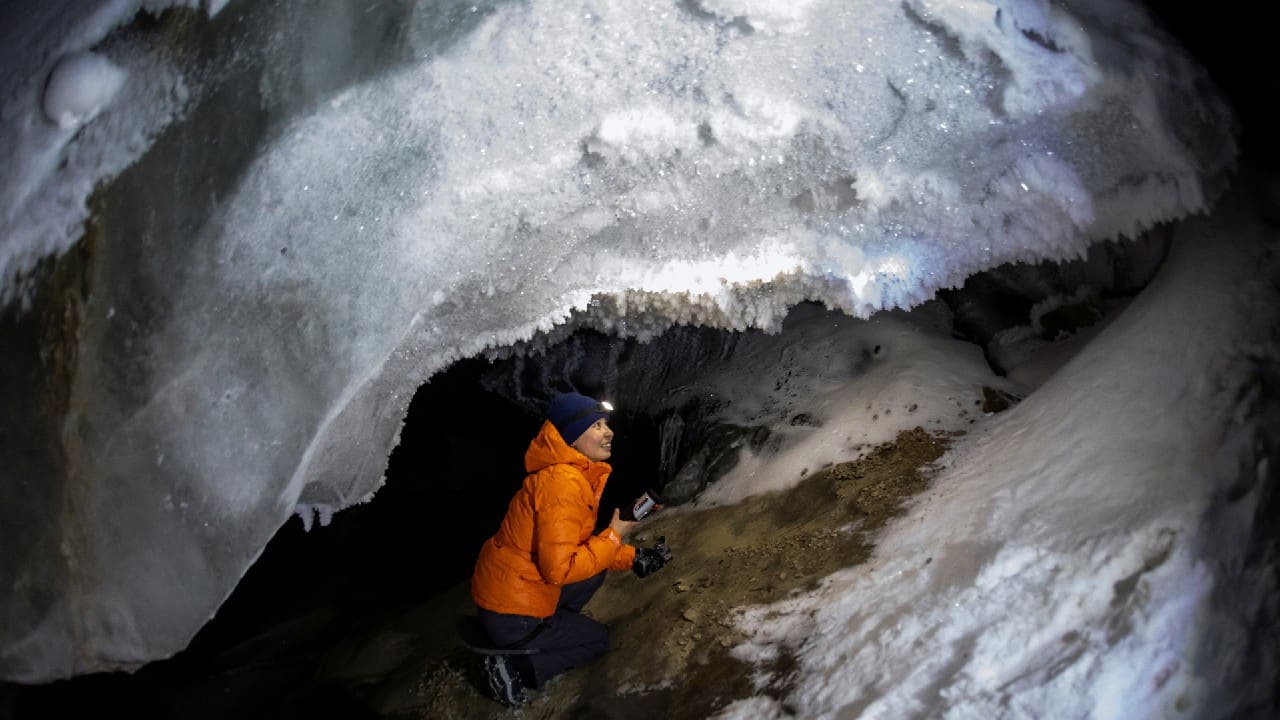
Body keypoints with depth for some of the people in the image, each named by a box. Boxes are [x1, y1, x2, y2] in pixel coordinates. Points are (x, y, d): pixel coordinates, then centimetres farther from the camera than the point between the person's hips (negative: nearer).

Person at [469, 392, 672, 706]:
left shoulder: (575, 475, 7)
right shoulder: (562, 482, -26)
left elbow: (577, 546, 16)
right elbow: (558, 568, -28)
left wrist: (635, 559, 7)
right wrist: (614, 537, -15)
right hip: (511, 616, -9)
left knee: (596, 572, 21)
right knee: (598, 638, 11)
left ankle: (544, 634, 14)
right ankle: (516, 665, -2)